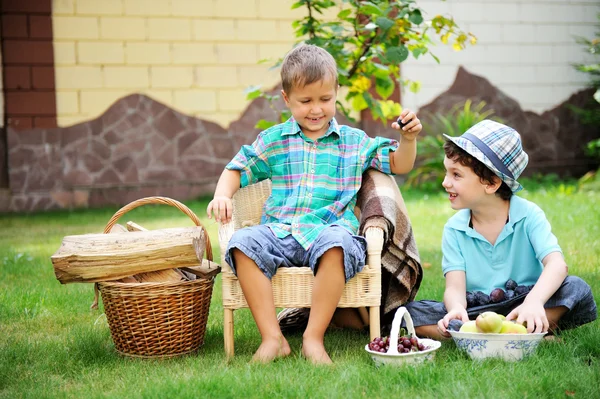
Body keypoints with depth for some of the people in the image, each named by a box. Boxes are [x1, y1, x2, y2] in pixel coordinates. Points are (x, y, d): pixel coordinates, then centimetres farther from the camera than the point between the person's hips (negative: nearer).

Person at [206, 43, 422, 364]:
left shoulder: (354, 142, 16)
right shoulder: (273, 141, 17)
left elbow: (398, 164, 16)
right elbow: (237, 169, 21)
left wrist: (408, 139, -4)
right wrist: (222, 196, 1)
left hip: (330, 231, -1)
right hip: (279, 232, 2)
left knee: (336, 244, -38)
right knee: (243, 243, -30)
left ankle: (314, 337, -30)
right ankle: (272, 337, -28)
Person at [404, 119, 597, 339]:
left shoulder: (528, 215, -7)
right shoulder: (454, 229, 0)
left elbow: (557, 264, -23)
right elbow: (455, 287, -11)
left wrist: (534, 302, -45)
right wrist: (456, 309, -38)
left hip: (520, 309, -2)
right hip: (475, 312, 2)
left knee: (577, 289, -27)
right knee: (410, 311, -24)